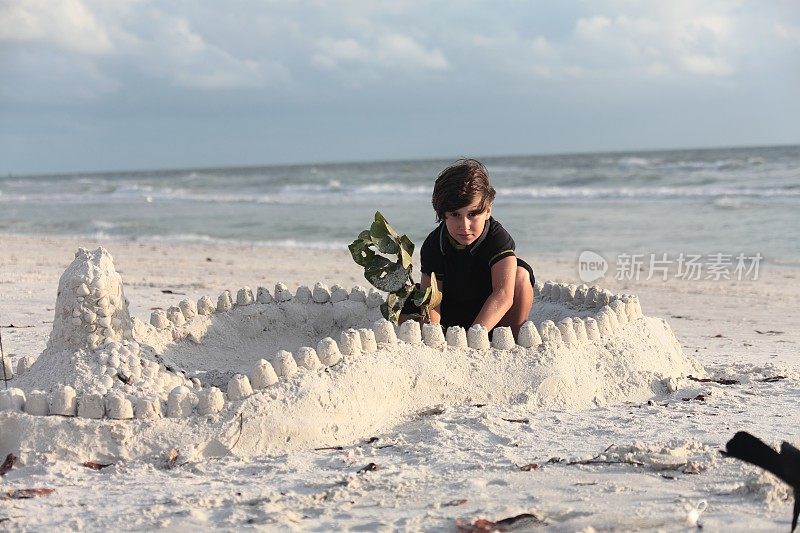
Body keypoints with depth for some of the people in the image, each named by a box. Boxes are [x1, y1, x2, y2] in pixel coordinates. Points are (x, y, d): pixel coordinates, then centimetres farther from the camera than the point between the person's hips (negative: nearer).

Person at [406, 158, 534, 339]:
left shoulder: (497, 238, -26)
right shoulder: (433, 246, -18)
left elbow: (504, 295, -41)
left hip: (495, 320, -3)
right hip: (451, 321, 3)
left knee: (521, 275, -27)